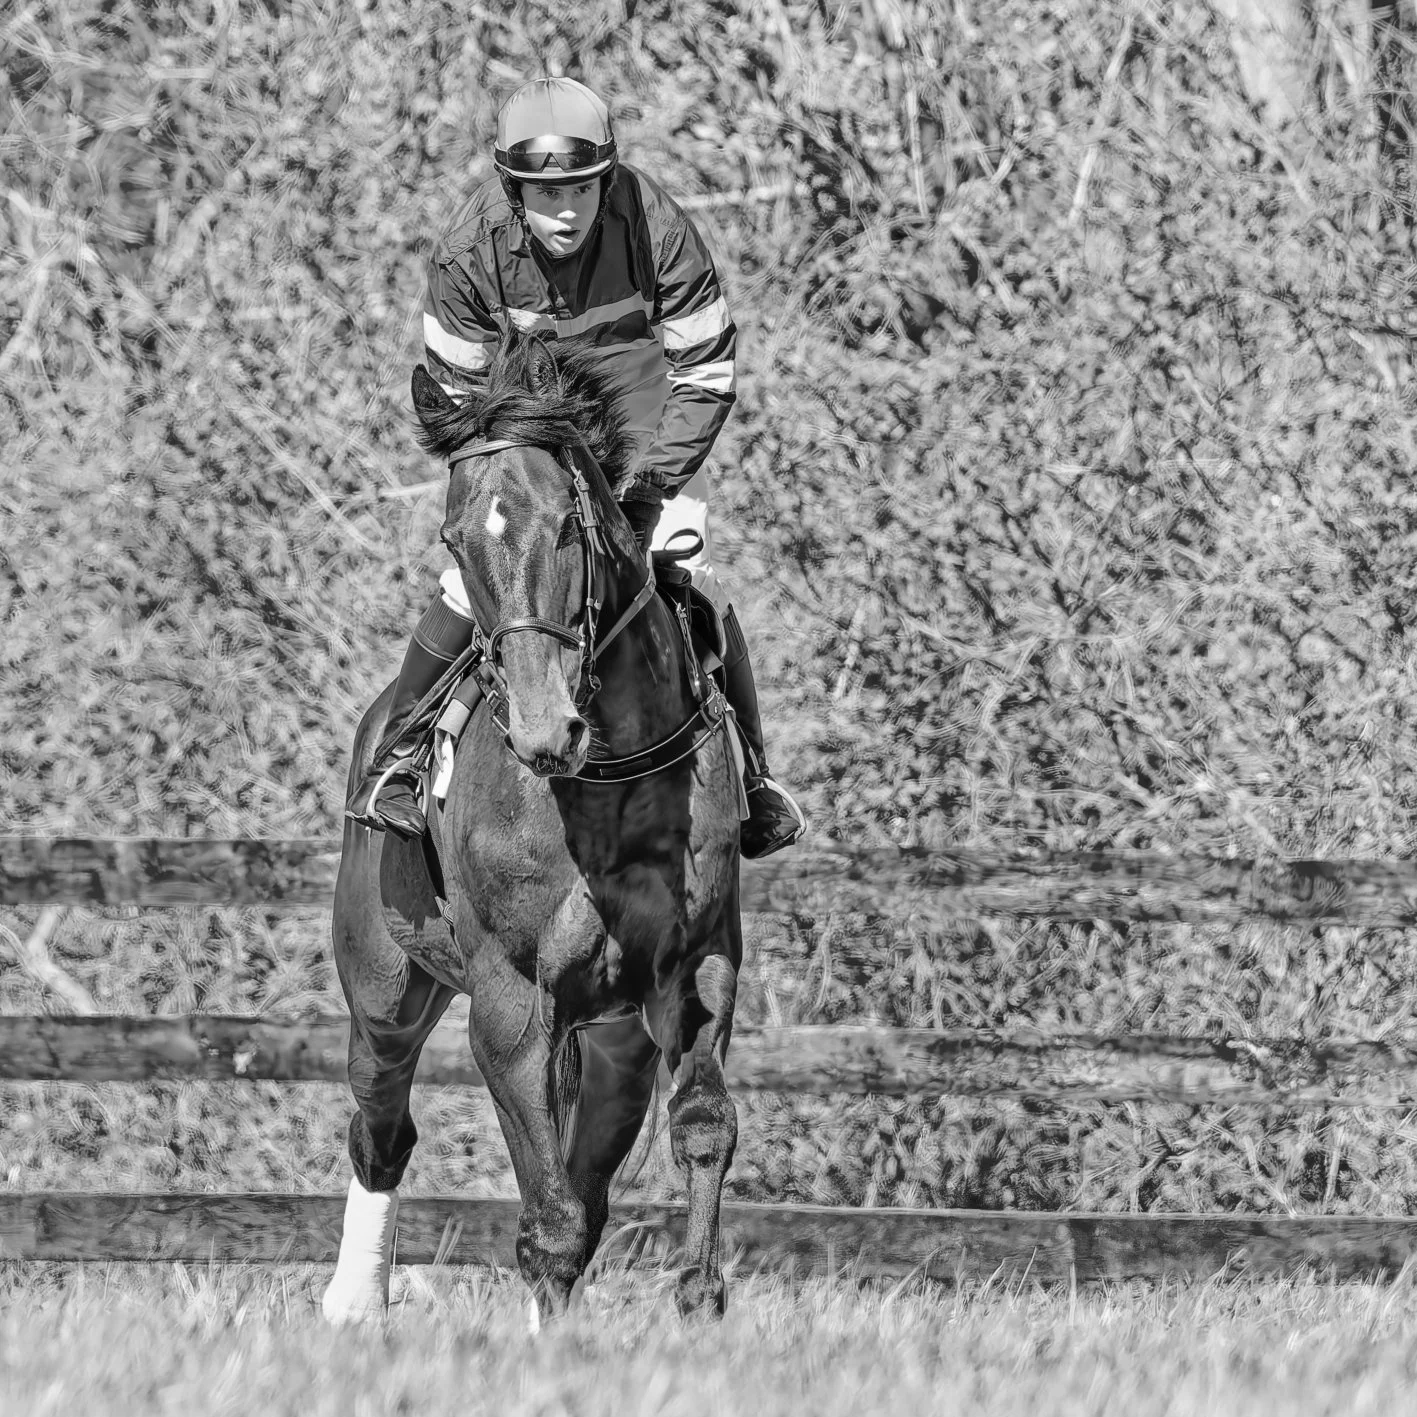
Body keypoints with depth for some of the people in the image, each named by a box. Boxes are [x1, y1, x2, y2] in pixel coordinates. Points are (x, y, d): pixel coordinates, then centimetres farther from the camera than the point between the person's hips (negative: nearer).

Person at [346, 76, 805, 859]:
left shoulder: (657, 230, -31)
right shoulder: (470, 251, -28)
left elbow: (705, 377, -19)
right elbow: (456, 395, -15)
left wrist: (649, 484, -23)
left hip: (642, 396, 0)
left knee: (684, 573, -8)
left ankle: (750, 771, 8)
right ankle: (394, 760, 1)